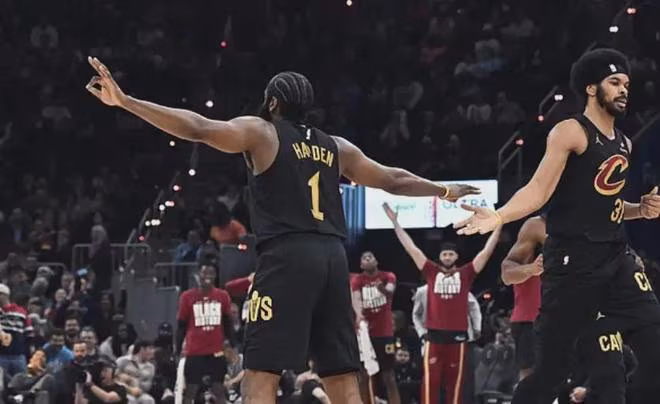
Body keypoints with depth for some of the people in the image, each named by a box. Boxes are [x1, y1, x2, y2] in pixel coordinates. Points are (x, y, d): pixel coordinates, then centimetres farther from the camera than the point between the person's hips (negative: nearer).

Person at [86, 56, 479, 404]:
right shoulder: (336, 147, 21)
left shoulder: (259, 132, 5)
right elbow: (392, 180, 29)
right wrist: (446, 191, 46)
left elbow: (197, 128, -7)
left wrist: (125, 101, -9)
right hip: (332, 256, 6)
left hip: (287, 256, -5)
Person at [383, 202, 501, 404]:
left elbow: (486, 251, 5)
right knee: (431, 380, -3)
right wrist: (395, 223, 7)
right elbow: (411, 248, 9)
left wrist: (498, 226, 0)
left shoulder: (466, 273, 7)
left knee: (455, 380, 5)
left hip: (457, 334, 0)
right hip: (434, 334, 0)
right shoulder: (431, 272, 9)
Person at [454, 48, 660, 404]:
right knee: (551, 365, -5)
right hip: (572, 259, -7)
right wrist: (498, 217, -29)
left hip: (616, 256, 7)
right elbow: (539, 190, -14)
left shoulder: (623, 144, 17)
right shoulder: (571, 132, -6)